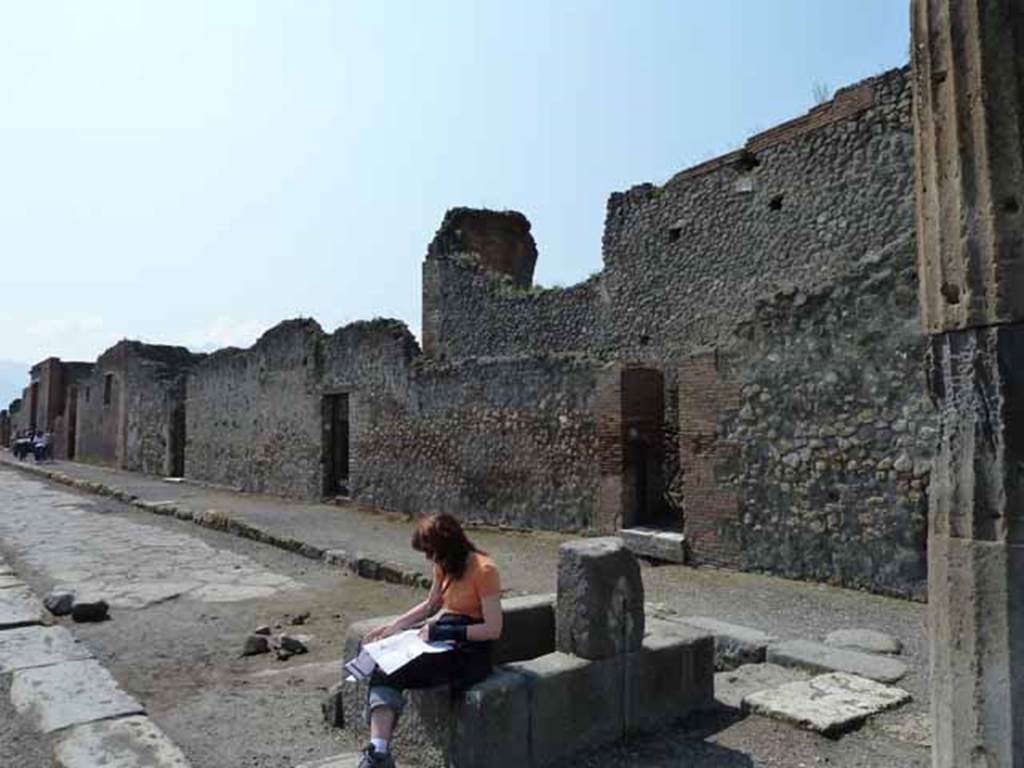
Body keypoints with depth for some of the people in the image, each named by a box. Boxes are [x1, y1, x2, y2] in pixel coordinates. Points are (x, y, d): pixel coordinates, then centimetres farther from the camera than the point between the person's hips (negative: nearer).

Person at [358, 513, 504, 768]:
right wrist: (392, 627, 11)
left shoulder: (483, 570, -16)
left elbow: (493, 629, -18)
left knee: (390, 674, -23)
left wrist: (441, 631, -20)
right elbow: (430, 605, 22)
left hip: (470, 650, -7)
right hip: (442, 637, 8)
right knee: (382, 671, -19)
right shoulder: (445, 566, 8)